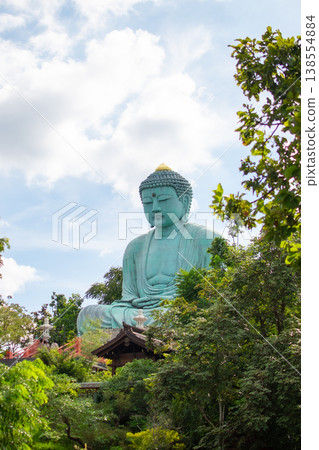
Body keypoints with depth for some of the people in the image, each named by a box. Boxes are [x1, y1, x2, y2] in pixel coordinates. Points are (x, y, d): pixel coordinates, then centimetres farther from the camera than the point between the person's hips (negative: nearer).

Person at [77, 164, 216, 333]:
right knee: (87, 314, -18)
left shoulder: (204, 239, 7)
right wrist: (134, 302, -5)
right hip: (143, 314, 6)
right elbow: (128, 294, 19)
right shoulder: (136, 247, 22)